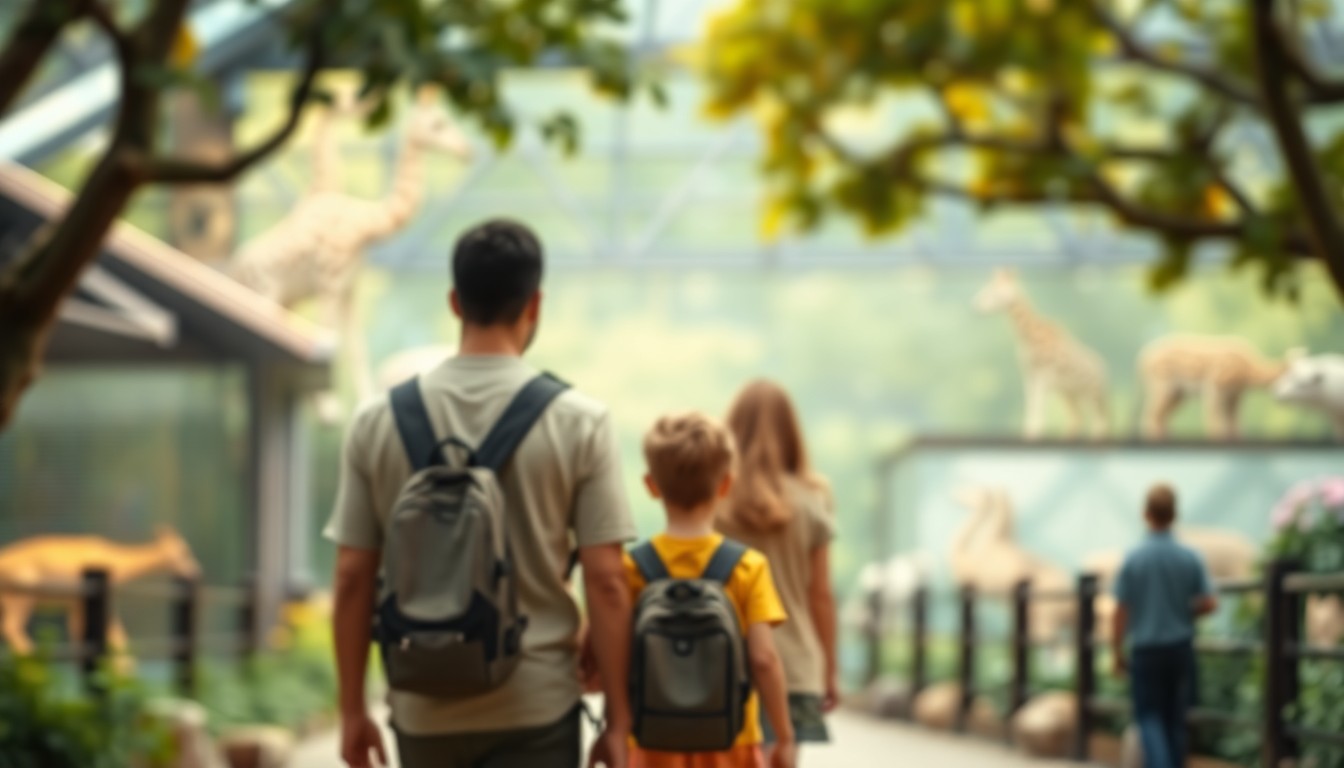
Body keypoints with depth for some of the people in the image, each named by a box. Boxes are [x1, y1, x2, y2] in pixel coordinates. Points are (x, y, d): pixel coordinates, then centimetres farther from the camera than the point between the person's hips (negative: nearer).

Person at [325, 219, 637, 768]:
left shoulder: (378, 421, 0)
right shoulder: (577, 421, -5)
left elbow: (352, 578, 1)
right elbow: (606, 582, -7)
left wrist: (353, 709, 9)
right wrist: (618, 720, -1)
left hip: (424, 707, 3)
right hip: (536, 705, -3)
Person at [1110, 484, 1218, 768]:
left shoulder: (1133, 559, -8)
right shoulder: (1189, 558, -5)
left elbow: (1121, 612, -6)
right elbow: (1209, 604, -6)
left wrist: (1118, 653, 4)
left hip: (1145, 650, -2)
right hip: (1180, 648, 2)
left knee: (1149, 716, 2)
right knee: (1175, 719, 12)